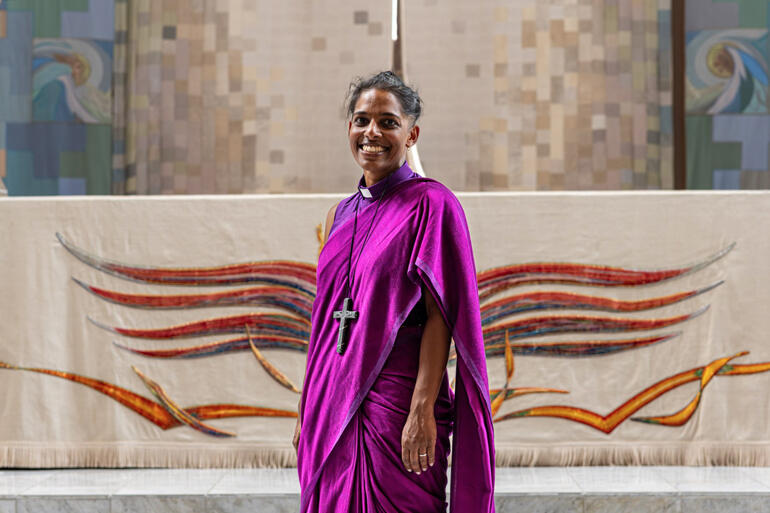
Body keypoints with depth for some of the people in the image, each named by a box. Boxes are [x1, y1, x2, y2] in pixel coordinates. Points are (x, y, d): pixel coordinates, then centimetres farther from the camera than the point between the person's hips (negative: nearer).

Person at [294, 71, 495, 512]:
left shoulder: (430, 204, -6)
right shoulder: (342, 215, 14)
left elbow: (439, 315, -12)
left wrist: (423, 409, -20)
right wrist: (308, 412, 14)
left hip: (394, 401, -6)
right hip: (335, 402, 6)